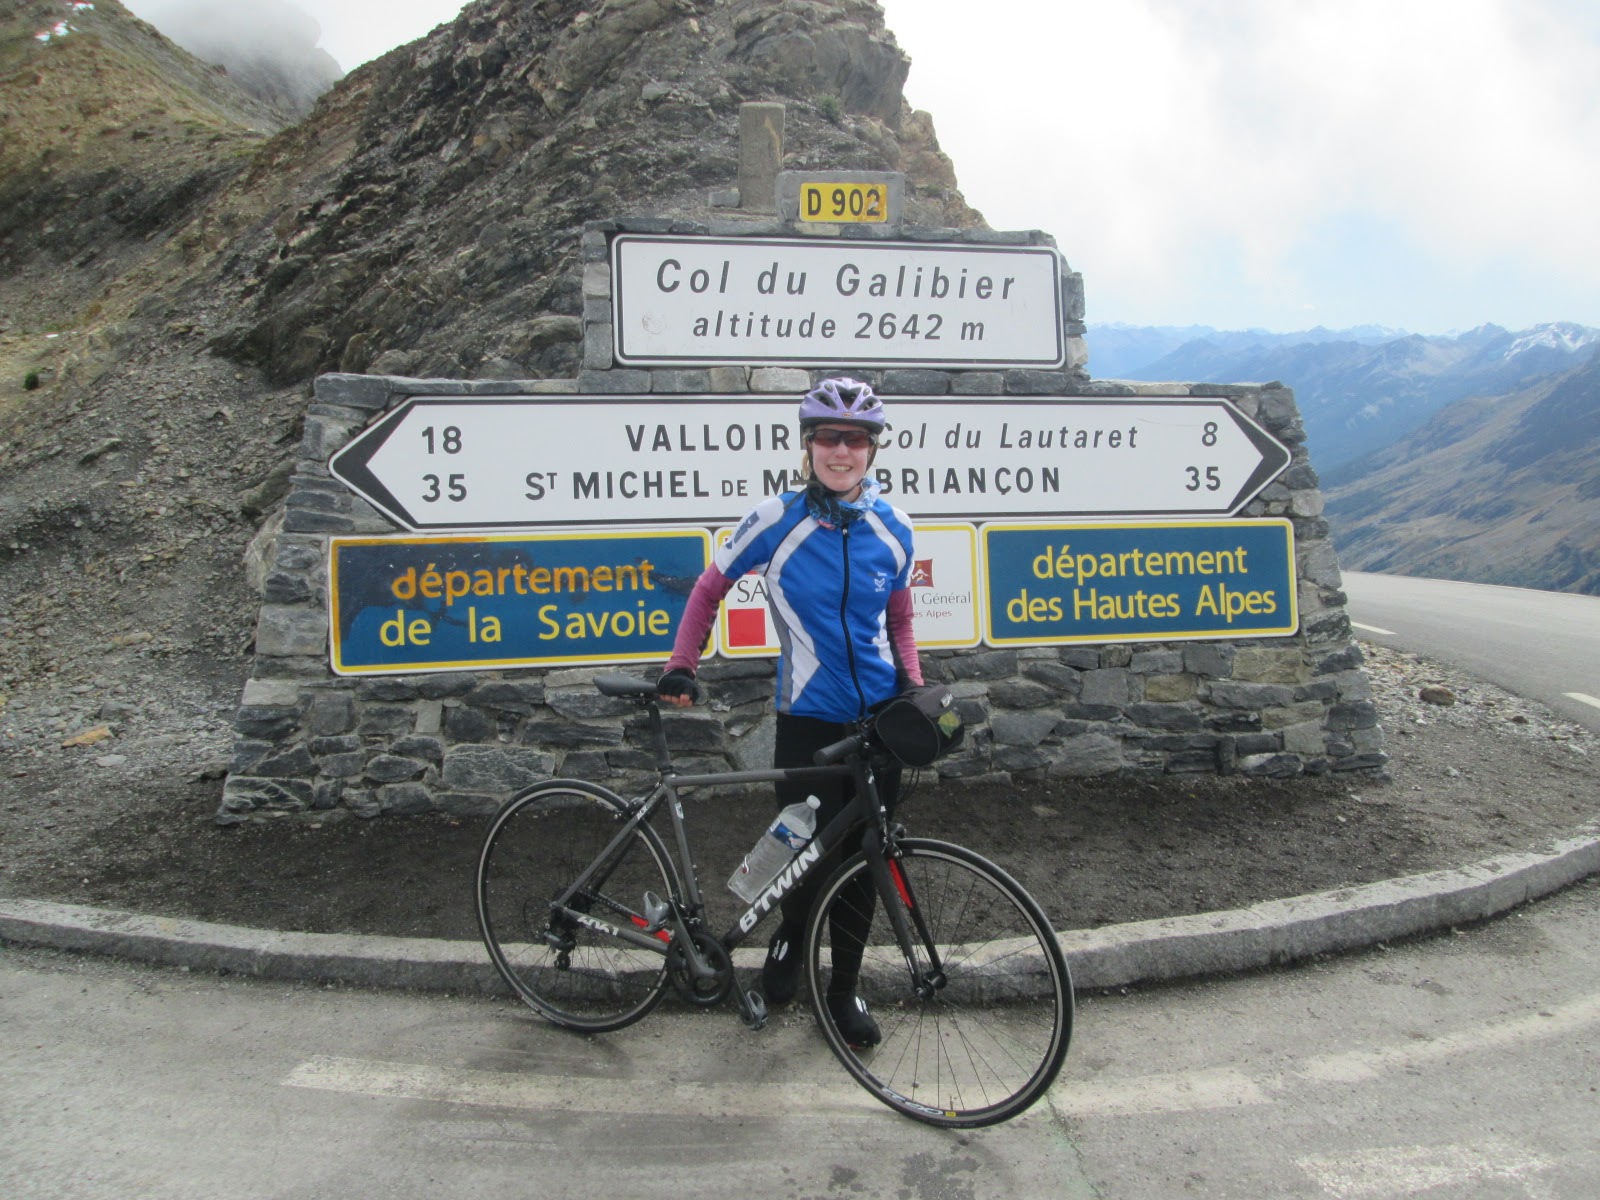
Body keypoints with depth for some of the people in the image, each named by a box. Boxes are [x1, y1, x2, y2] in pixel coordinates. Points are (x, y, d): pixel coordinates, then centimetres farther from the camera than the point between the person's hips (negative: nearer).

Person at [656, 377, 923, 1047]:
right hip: (808, 720, -3)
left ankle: (844, 990, 31)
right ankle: (789, 938, 35)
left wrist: (916, 689, -2)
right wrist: (681, 666, -7)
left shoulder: (892, 530, 0)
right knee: (812, 857, -2)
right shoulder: (776, 521, -9)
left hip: (880, 716, 3)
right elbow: (710, 590, 3)